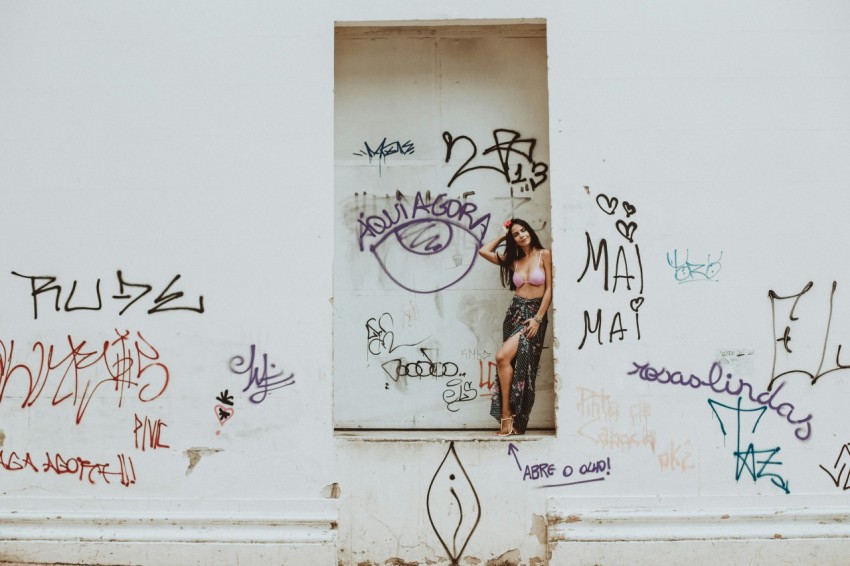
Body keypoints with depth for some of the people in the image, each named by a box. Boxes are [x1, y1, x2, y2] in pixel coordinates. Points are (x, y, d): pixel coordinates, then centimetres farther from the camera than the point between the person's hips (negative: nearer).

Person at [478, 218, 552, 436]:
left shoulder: (544, 255, 0)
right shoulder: (513, 260, 14)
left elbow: (549, 289, -5)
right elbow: (483, 251, 13)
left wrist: (538, 318, -12)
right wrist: (502, 236, 15)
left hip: (535, 314, -5)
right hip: (515, 312, 5)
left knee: (503, 357, -22)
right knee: (512, 363, -2)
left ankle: (507, 415, -15)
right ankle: (513, 421, -1)